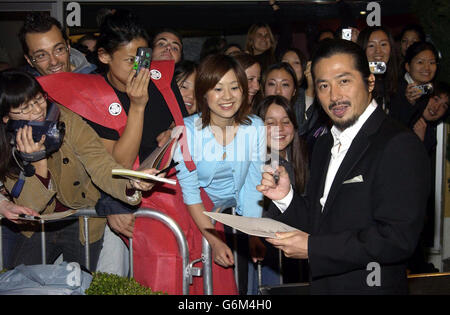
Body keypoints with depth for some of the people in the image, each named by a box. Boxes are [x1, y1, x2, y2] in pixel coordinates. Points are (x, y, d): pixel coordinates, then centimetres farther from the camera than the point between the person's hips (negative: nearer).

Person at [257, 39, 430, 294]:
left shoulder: (400, 145, -18)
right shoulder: (325, 145, 8)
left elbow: (398, 239, -25)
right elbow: (317, 221, 10)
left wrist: (313, 247, -21)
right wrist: (285, 197, -9)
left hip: (370, 286, -7)